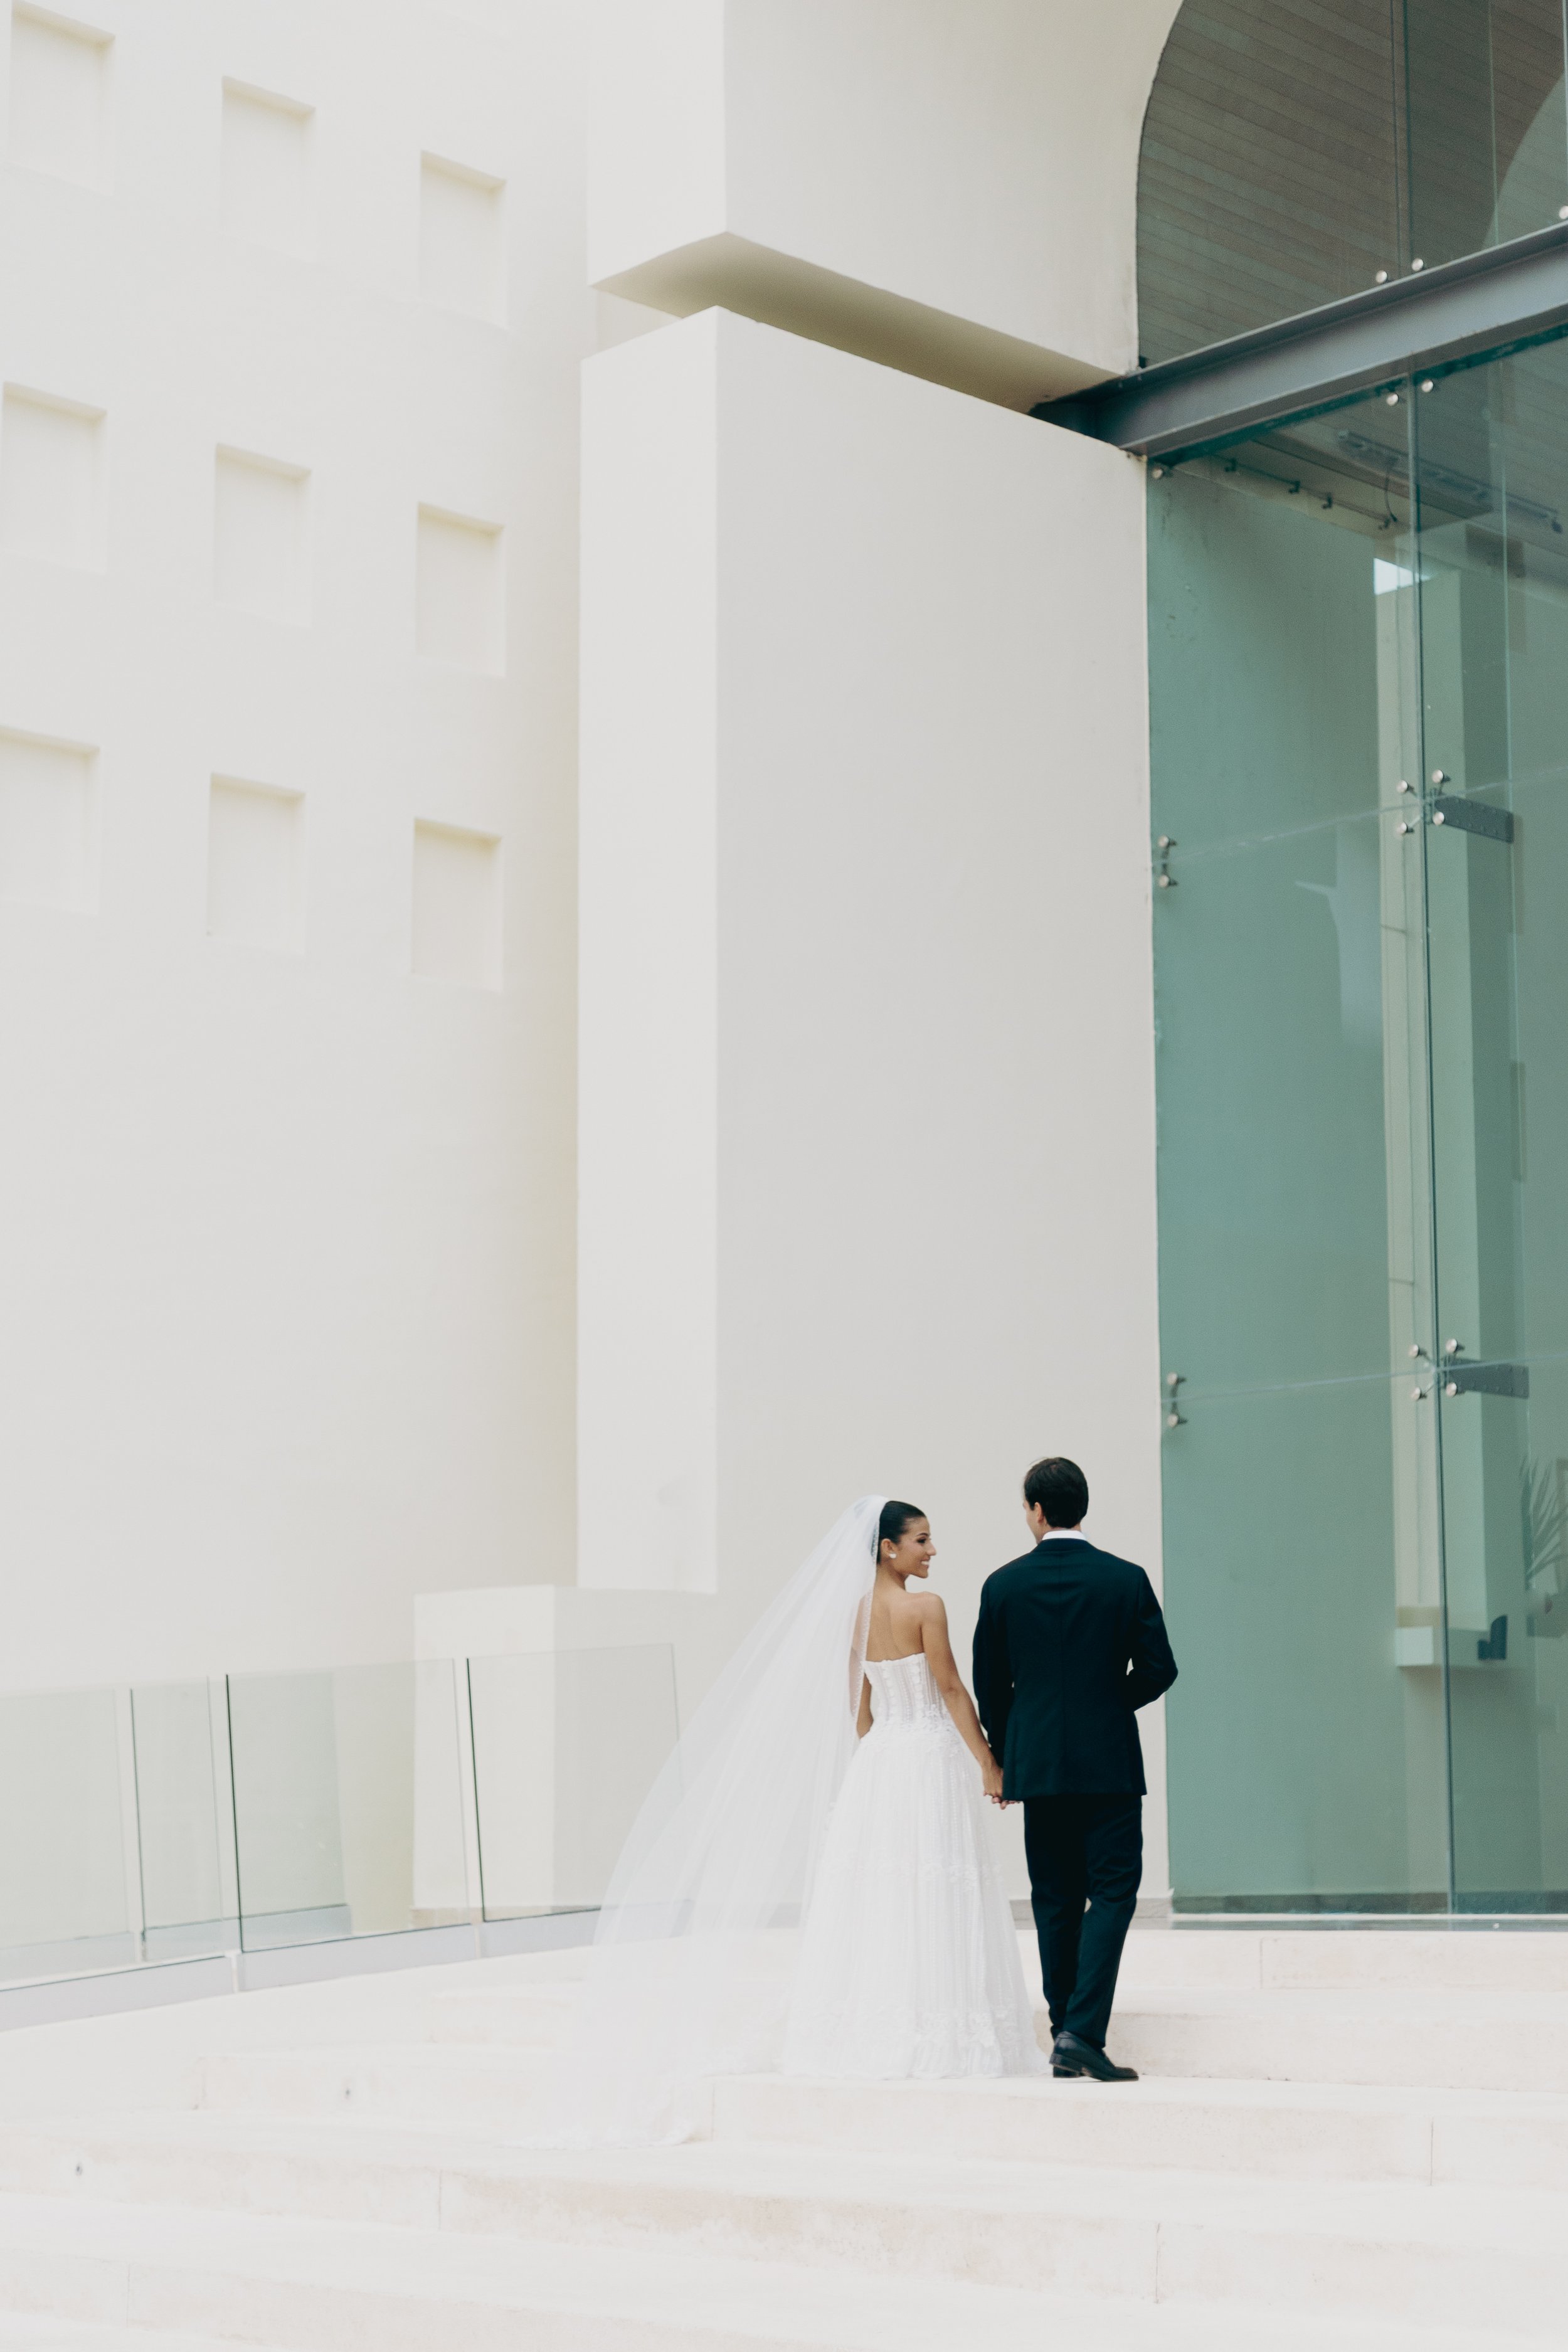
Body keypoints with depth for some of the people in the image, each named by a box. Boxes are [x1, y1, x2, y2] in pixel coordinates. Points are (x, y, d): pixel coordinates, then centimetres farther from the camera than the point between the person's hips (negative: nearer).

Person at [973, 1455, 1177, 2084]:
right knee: (1112, 1892, -1)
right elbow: (1158, 1668, -3)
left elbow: (990, 1685, 4)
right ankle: (1084, 2032, -14)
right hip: (1109, 1763, -2)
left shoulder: (1003, 1585, 0)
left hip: (1036, 1765, 2)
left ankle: (1065, 2035, 14)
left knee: (1056, 1902, 11)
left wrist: (1006, 1756, 19)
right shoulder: (1125, 1579, -3)